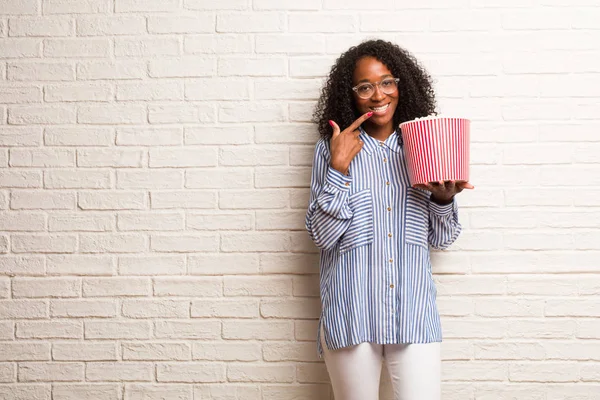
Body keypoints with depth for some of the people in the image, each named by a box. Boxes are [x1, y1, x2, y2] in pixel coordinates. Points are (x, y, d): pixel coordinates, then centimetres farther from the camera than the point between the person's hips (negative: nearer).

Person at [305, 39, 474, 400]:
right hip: (351, 312, -1)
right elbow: (322, 235, -6)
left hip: (414, 311, 2)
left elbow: (442, 238, 10)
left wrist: (444, 198, -10)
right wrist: (339, 167, -13)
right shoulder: (332, 149, 0)